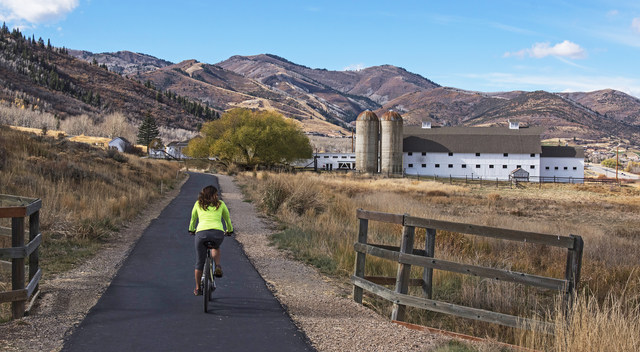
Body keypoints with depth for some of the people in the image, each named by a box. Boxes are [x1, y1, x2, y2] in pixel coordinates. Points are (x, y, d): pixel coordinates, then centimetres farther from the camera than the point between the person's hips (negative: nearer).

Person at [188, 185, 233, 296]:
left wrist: (191, 230, 50)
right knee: (216, 247, 35)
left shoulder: (198, 204, 20)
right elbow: (227, 219, 31)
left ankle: (197, 289, 26)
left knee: (199, 263, 16)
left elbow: (193, 219, 33)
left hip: (201, 232, 0)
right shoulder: (221, 204, 19)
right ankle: (218, 267, 10)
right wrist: (230, 230, 48)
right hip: (218, 233, 0)